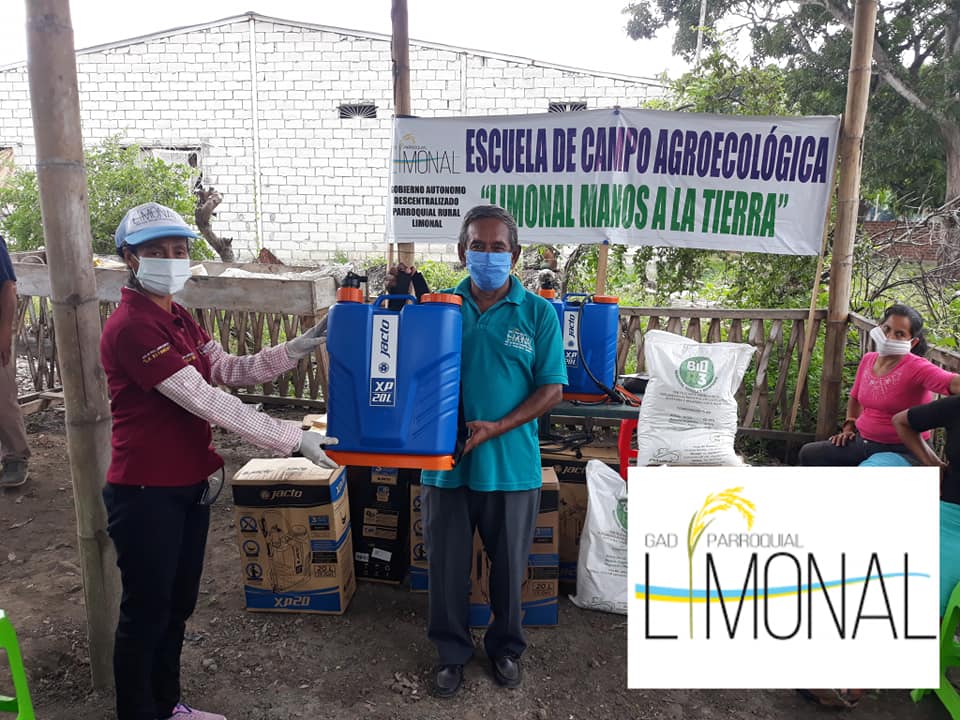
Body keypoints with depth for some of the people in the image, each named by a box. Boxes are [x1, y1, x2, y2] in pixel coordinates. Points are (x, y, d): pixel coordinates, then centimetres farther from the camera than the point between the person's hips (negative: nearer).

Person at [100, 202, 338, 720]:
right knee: (145, 613, 8)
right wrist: (293, 438, -25)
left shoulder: (179, 319, 10)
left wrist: (298, 348, -4)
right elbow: (205, 401, -26)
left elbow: (231, 371, 8)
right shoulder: (130, 327, -21)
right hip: (146, 496, -9)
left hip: (189, 487, 9)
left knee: (178, 604, 21)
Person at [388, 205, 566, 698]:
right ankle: (451, 650, 37)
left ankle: (506, 647, 41)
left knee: (509, 565, 16)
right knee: (447, 564, 14)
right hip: (445, 461, 1)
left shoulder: (538, 313, -4)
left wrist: (497, 427, -17)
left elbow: (552, 388, -5)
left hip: (511, 466, -1)